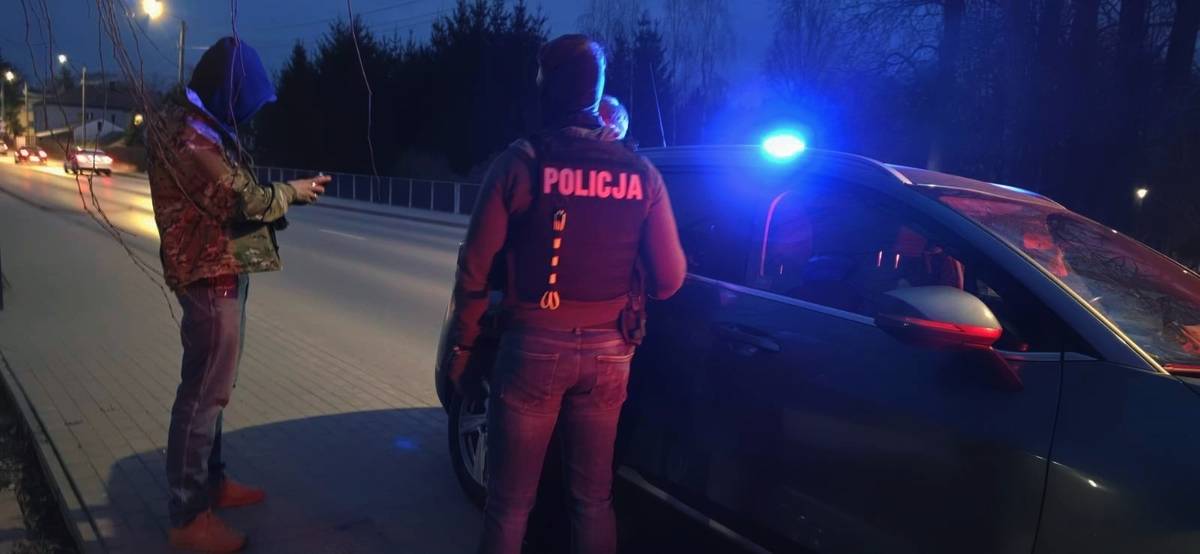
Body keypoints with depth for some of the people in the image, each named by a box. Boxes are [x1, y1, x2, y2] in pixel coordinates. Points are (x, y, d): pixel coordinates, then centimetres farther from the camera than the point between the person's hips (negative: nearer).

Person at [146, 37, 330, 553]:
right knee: (204, 390, -4)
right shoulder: (188, 133, -20)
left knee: (211, 386, 18)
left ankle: (211, 482, 32)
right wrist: (292, 191, -7)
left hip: (221, 270, 11)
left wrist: (280, 199, -2)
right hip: (211, 274, -11)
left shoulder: (199, 123, 14)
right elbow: (242, 201, -22)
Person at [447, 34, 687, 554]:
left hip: (534, 345, -2)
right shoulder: (641, 173, 0)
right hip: (606, 352, 3)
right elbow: (669, 278, 1)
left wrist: (462, 345, 5)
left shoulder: (521, 162, -8)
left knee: (510, 501, 11)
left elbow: (476, 266, -7)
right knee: (593, 497, 17)